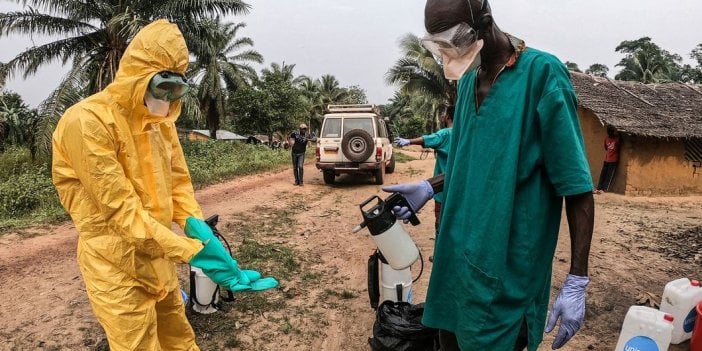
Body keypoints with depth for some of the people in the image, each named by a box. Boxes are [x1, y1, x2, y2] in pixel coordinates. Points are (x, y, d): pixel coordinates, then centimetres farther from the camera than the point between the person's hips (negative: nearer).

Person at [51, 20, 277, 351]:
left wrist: (196, 225, -11)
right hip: (119, 267, -8)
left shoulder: (160, 120, 6)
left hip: (158, 256, 8)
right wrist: (191, 251, -29)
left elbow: (178, 180, 8)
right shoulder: (88, 122, -21)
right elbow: (120, 208, -25)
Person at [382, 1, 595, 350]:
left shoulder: (542, 73, -14)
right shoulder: (469, 80, 7)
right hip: (458, 255, 7)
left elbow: (576, 185, -14)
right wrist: (430, 187, 4)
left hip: (506, 268, -6)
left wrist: (577, 282, -15)